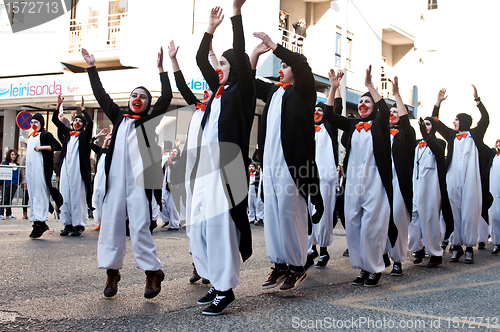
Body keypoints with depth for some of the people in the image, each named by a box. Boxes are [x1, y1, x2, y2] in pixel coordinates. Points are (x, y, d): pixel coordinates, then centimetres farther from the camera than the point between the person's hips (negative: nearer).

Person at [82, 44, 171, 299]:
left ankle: (153, 271, 1)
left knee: (140, 226, -8)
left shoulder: (150, 121, 11)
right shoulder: (118, 117, 20)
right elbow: (101, 95, 24)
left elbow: (167, 97, 3)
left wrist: (160, 68, 0)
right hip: (116, 178, 4)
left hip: (139, 179, -3)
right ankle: (112, 271, 11)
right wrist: (91, 67, 25)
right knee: (111, 223, 2)